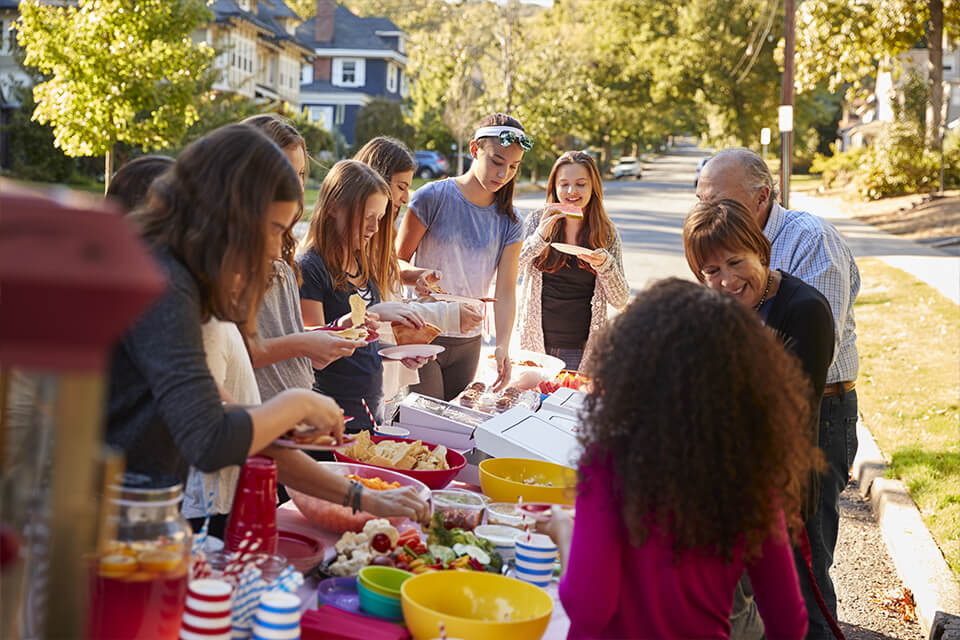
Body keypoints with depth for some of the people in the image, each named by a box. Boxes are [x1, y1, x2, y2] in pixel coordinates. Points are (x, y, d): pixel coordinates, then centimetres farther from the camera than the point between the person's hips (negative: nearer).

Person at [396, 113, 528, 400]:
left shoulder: (509, 220, 3)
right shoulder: (433, 197, -8)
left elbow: (505, 291, -2)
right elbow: (398, 259, -2)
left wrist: (503, 345, -15)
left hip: (468, 342, 4)